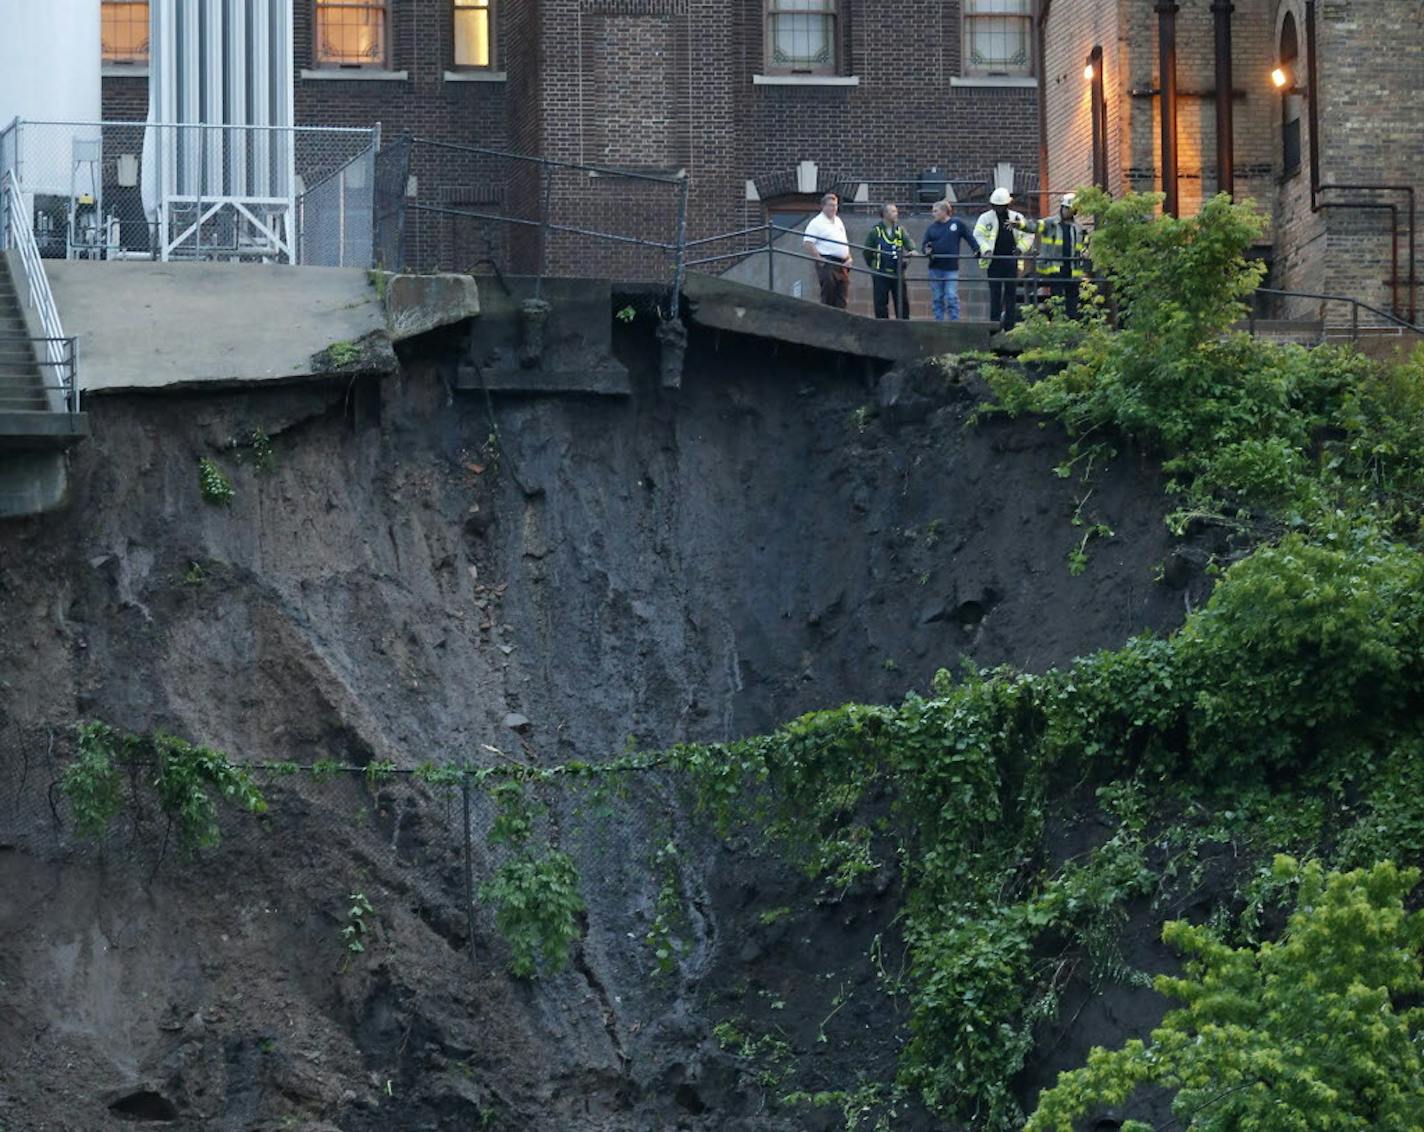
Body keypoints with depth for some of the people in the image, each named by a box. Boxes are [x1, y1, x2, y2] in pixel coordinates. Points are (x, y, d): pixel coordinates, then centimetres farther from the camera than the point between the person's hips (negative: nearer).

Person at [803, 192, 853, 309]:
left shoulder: (838, 221, 19)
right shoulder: (816, 222, -6)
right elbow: (809, 245, -14)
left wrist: (849, 258, 10)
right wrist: (820, 260, -17)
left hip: (842, 264, 8)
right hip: (827, 263, -8)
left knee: (842, 299, 6)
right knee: (828, 299, -8)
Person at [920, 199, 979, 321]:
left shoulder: (957, 223, 0)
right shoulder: (933, 226, 8)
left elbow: (969, 237, 4)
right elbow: (925, 244, 10)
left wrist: (977, 250, -8)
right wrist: (926, 250, -12)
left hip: (951, 267, -3)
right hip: (935, 268, 3)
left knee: (952, 297, -9)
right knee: (937, 298, 7)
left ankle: (955, 322, -5)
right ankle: (938, 322, 13)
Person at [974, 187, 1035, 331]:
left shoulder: (1017, 218, 8)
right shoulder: (986, 218, 3)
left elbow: (1029, 235, 11)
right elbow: (978, 236, -3)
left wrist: (1020, 248, -5)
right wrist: (986, 250, -19)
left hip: (1011, 260, 2)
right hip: (994, 261, -2)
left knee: (1011, 293, 4)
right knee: (995, 294, -2)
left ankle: (1010, 324, 8)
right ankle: (994, 323, 1)